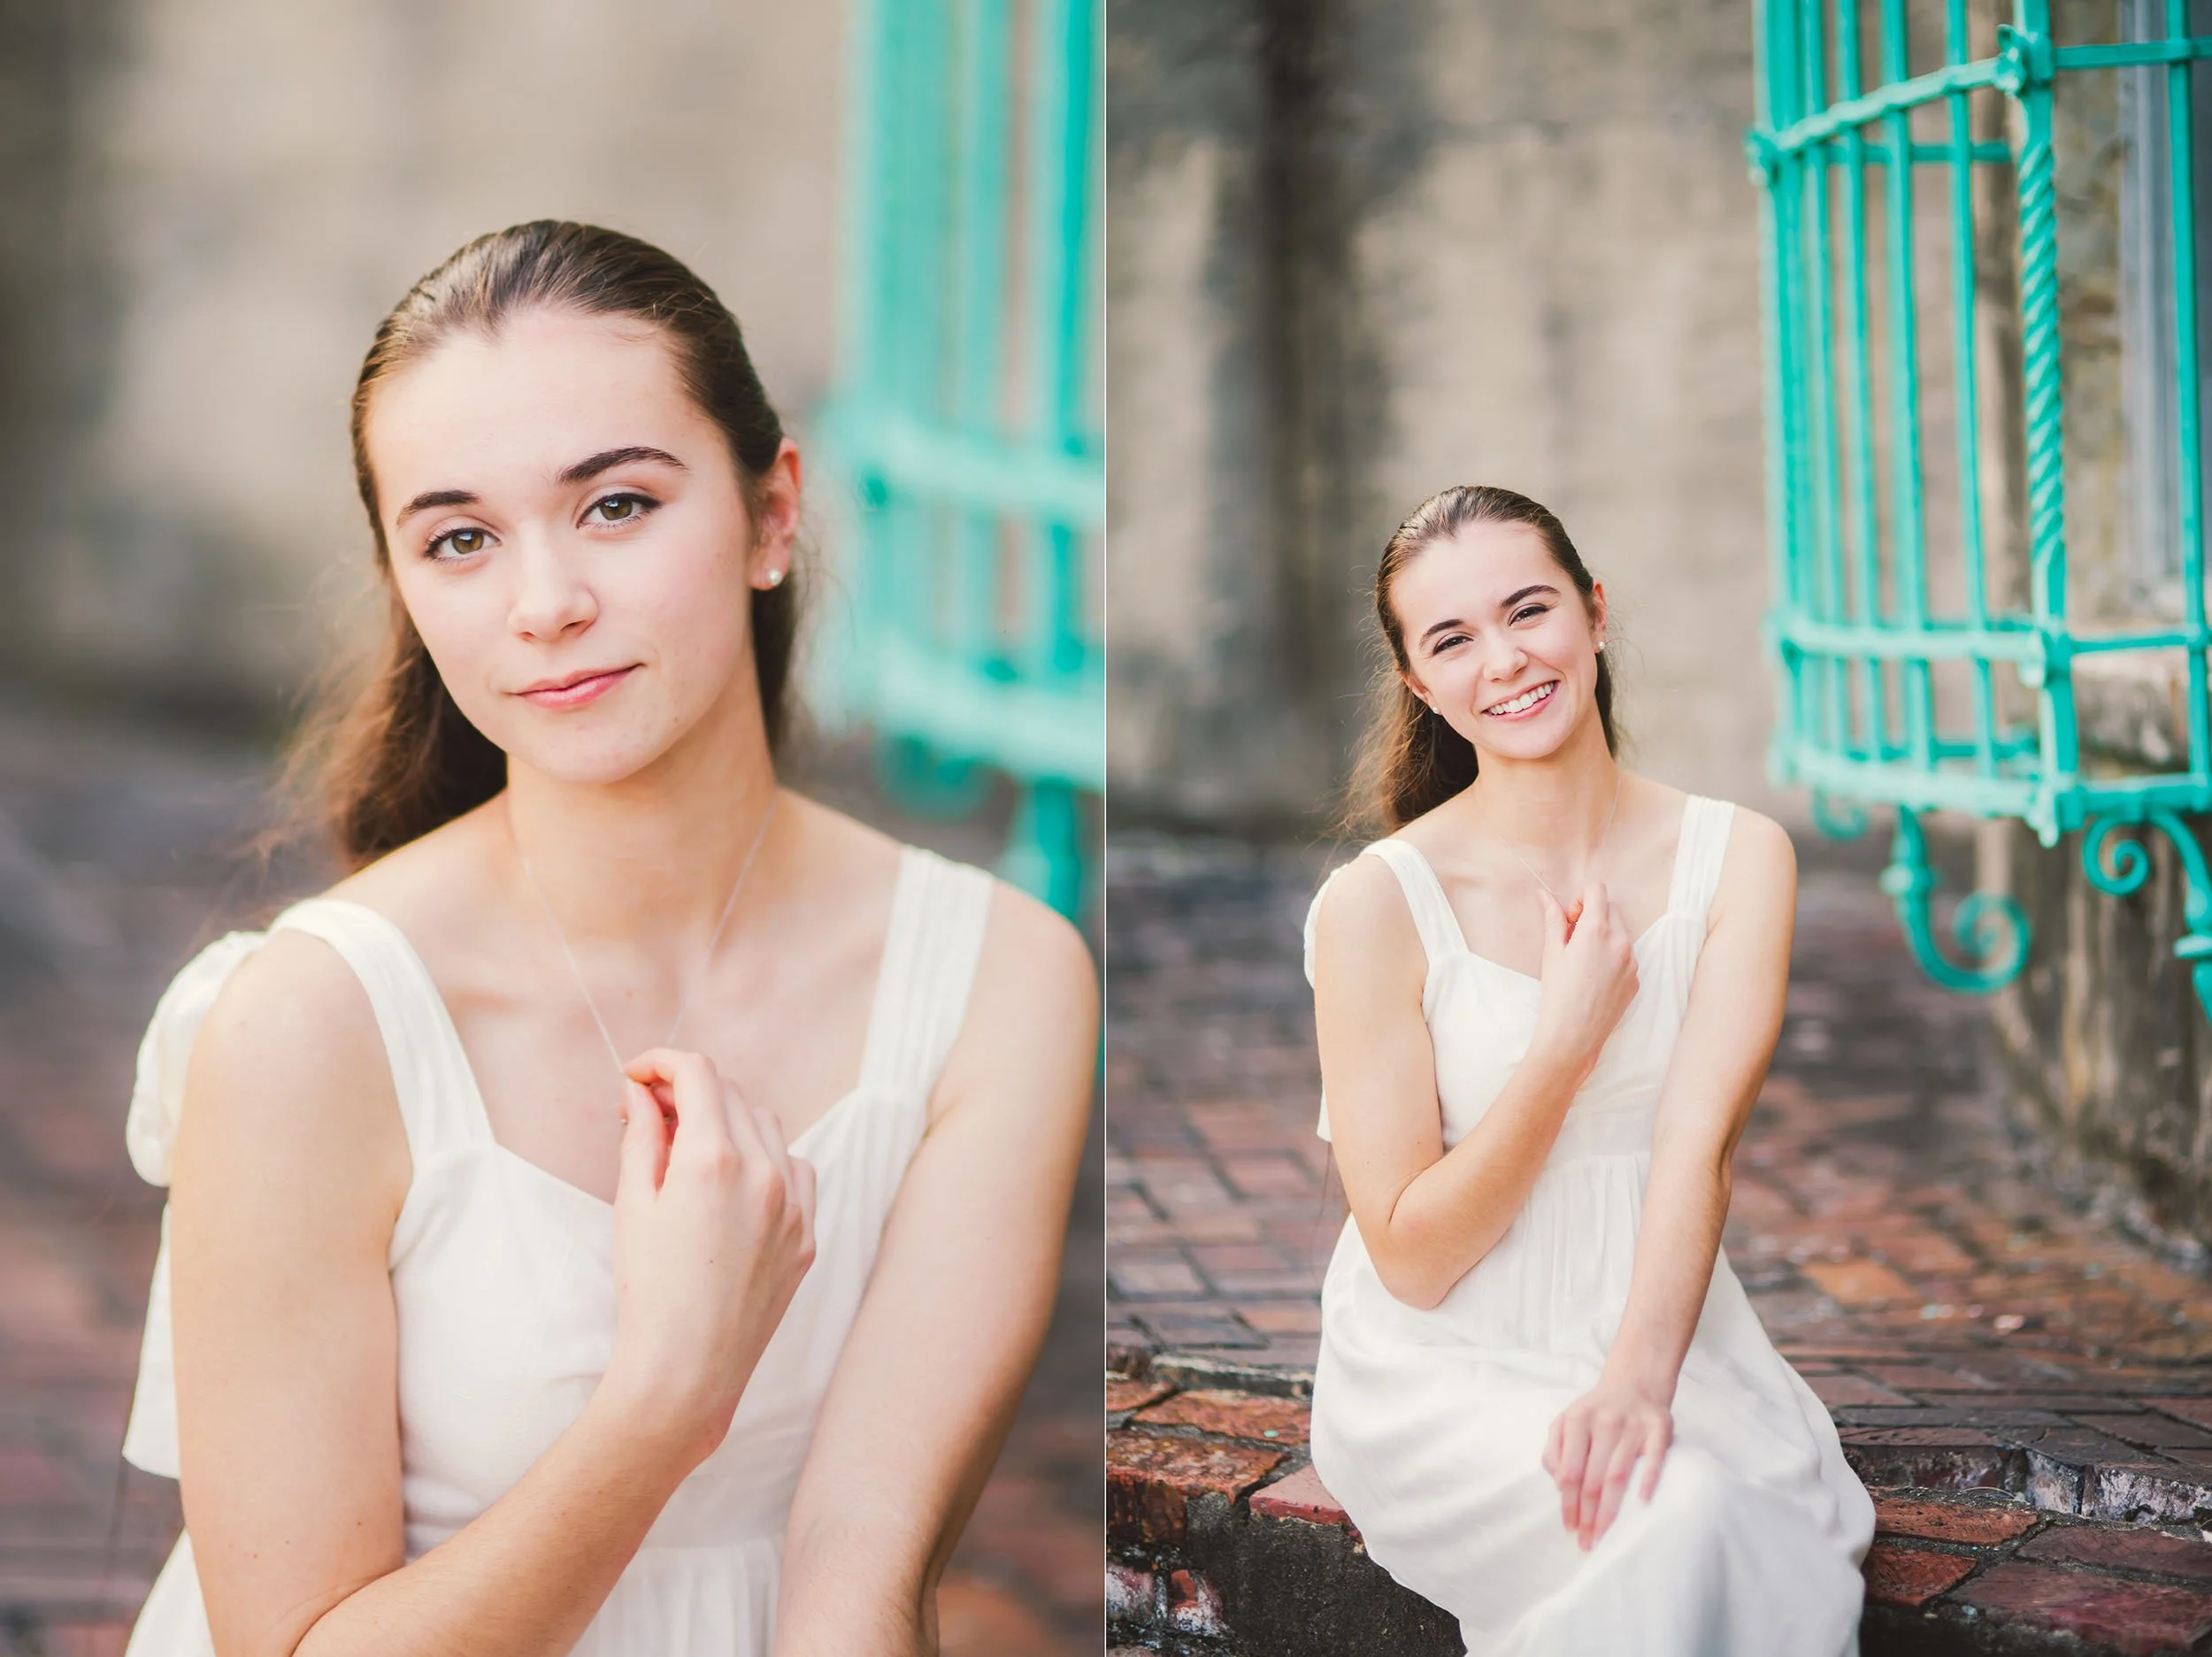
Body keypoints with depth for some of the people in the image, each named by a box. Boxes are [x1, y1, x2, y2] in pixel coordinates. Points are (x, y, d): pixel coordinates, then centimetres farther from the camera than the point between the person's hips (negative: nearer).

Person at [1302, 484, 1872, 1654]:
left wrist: (1638, 1377, -31)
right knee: (1678, 1528, -30)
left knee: (1802, 1542, -26)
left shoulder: (1736, 856, -1)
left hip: (1660, 1328, 3)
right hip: (1439, 1372, -3)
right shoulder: (1376, 903, -10)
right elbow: (1413, 1260, -9)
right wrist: (1571, 1038, -18)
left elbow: (1698, 1145, -14)